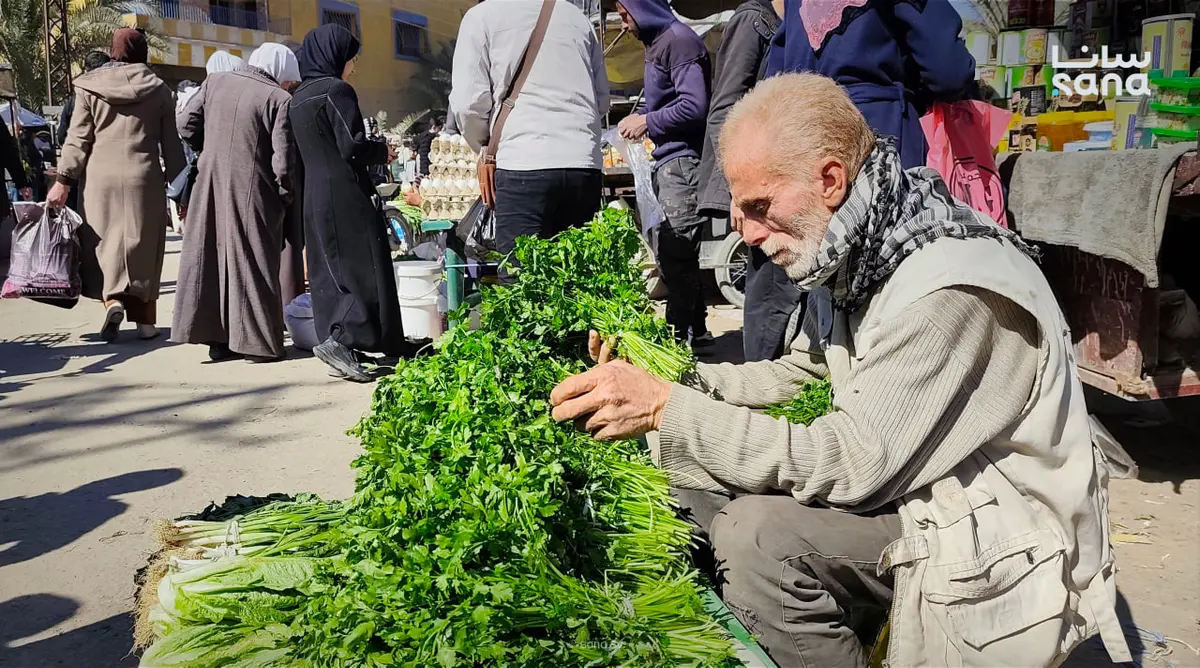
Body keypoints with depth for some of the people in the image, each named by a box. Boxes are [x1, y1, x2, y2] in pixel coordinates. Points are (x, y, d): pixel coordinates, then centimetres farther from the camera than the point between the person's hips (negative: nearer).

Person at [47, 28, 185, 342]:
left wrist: (64, 180, 5)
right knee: (144, 249, 7)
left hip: (101, 177, 0)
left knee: (105, 245, 9)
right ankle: (144, 319, 12)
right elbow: (171, 144, 5)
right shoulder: (158, 89, 5)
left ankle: (112, 300, -12)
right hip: (144, 178, 0)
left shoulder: (90, 86, 4)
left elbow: (78, 139, 1)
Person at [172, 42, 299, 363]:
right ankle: (257, 341, 8)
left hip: (210, 183, 5)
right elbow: (284, 157, -14)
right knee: (253, 262, 4)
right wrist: (287, 196, -1)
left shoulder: (214, 82, 5)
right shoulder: (279, 99, -11)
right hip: (252, 192, -5)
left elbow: (186, 124, 7)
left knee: (210, 257, 11)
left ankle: (217, 339, 17)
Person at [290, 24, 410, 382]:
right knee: (365, 269, -4)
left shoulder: (299, 96, 15)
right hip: (345, 195, -8)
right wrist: (383, 151, 1)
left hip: (314, 196, 9)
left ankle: (338, 344, 11)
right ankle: (339, 339, -16)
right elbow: (352, 147, -18)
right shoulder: (336, 90, -11)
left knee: (329, 270, 10)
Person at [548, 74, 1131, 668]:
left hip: (999, 562, -8)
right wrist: (675, 381, -3)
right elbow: (795, 373, 13)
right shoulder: (854, 253, 1)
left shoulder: (951, 290, -27)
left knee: (755, 536, -27)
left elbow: (848, 466, -28)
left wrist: (666, 408, -28)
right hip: (905, 490, 9)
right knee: (705, 475, -1)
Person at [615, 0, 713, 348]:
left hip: (683, 160, -10)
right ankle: (696, 331, 21)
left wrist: (648, 122, -9)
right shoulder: (656, 43, 19)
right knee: (673, 254, 12)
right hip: (668, 163, 10)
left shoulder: (679, 40, -10)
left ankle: (679, 335, -4)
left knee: (675, 255, -9)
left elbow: (694, 106, -18)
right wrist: (643, 121, 9)